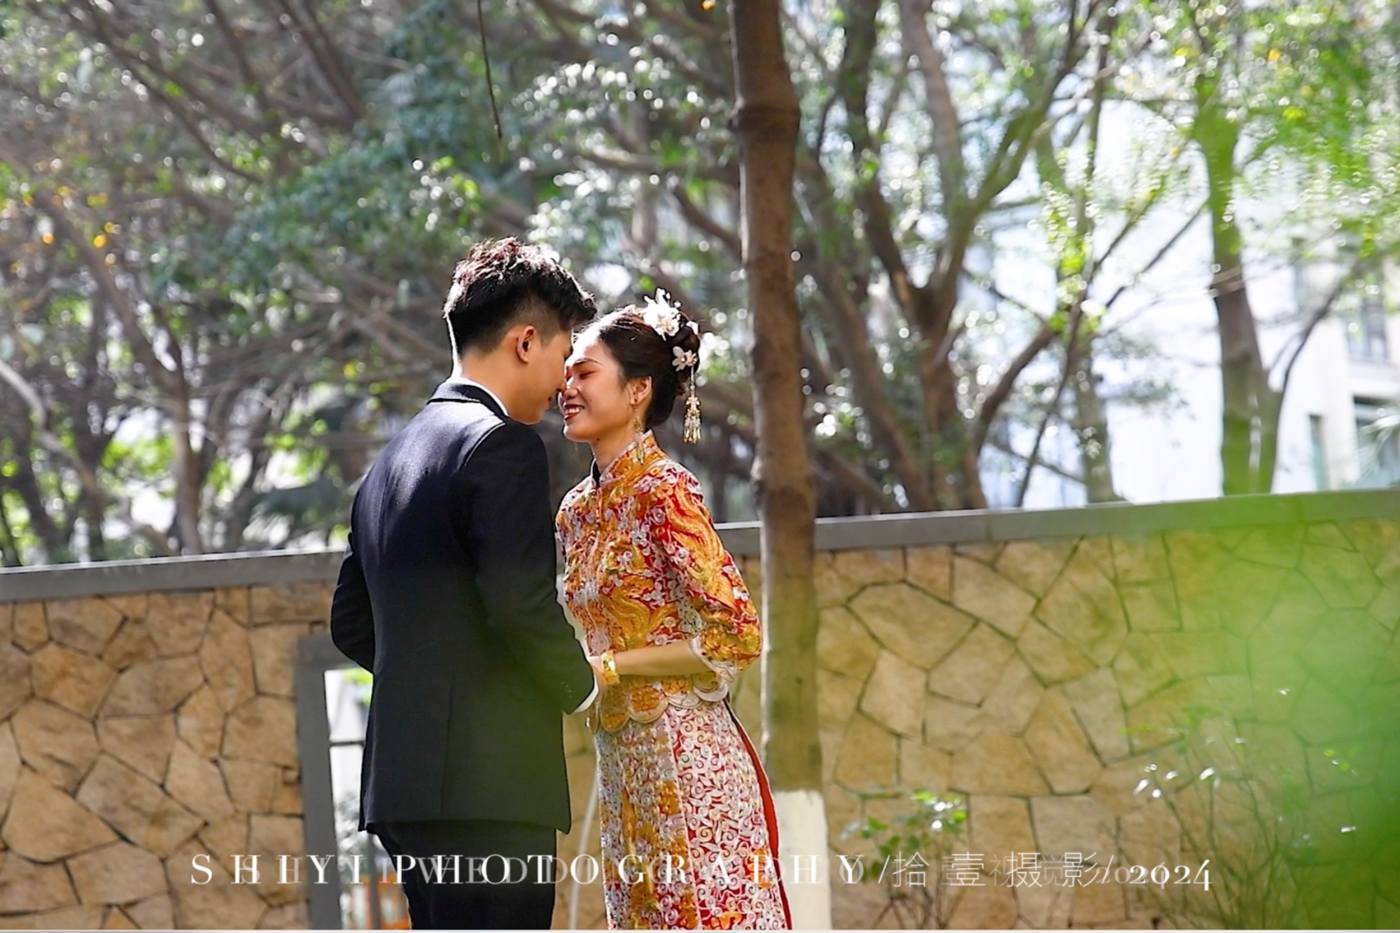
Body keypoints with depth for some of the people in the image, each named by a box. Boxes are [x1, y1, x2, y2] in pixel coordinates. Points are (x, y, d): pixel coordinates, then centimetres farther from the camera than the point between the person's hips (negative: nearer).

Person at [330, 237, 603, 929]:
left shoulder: (392, 459, 19)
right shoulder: (502, 445, -9)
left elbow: (351, 623, 23)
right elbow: (524, 606, -18)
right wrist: (581, 683, -1)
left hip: (405, 780, 9)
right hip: (488, 784, -9)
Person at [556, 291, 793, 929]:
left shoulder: (664, 491, -11)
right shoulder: (577, 510, 12)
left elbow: (736, 635, -15)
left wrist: (608, 668, -12)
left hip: (687, 759, -8)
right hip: (623, 767, 8)